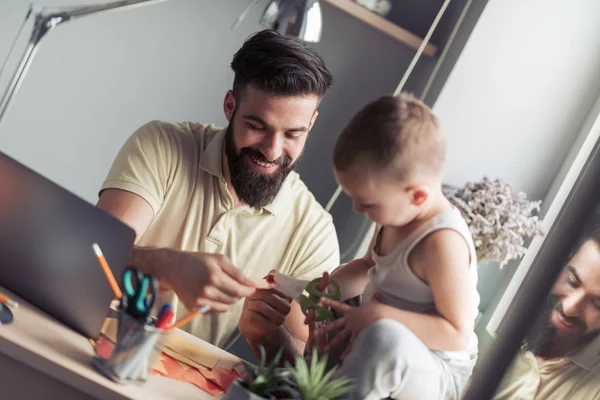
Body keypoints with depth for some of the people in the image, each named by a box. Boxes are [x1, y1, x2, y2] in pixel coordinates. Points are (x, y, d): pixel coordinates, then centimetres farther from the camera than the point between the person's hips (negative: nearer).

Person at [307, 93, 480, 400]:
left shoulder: (443, 242, -29)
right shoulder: (397, 214, -2)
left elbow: (457, 334, -28)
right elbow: (369, 267, 17)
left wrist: (379, 316, -33)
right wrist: (329, 287, -2)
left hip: (434, 375, -9)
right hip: (391, 360, 10)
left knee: (386, 338, -41)